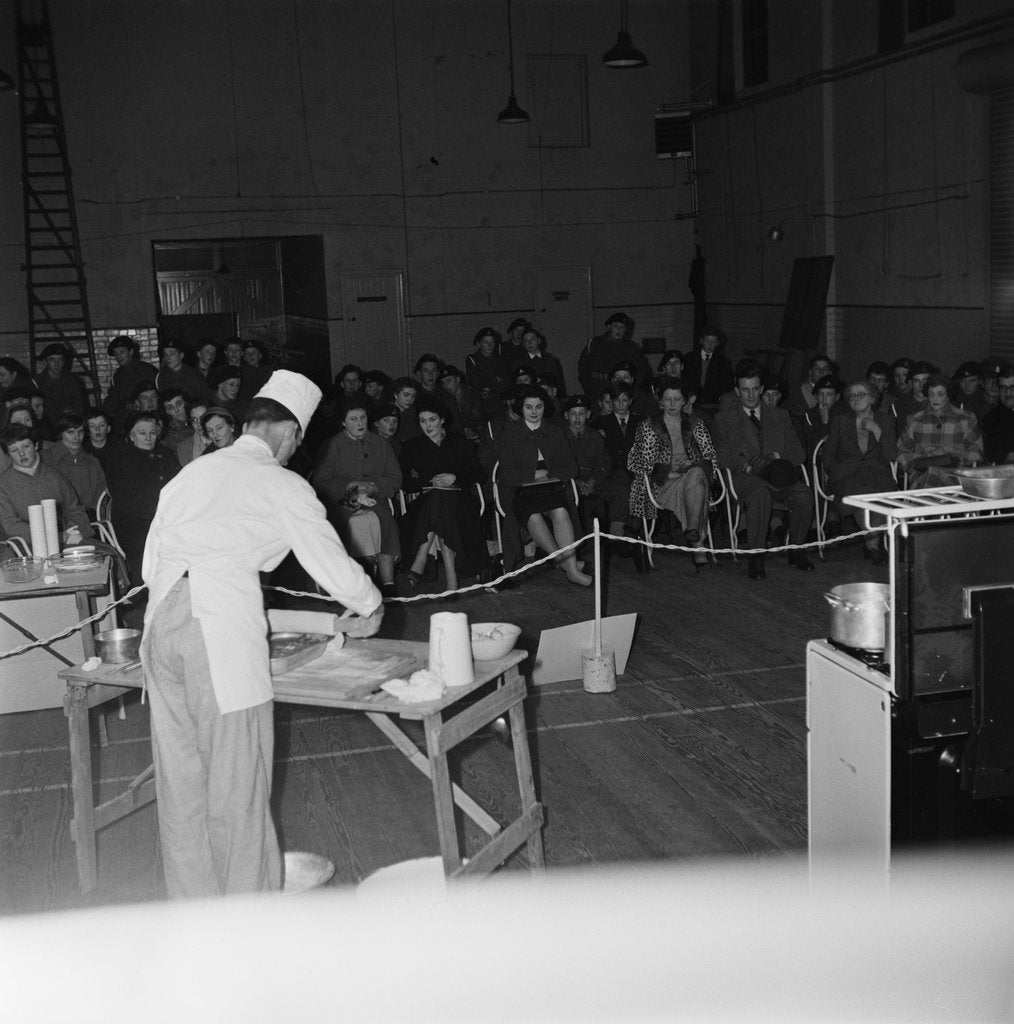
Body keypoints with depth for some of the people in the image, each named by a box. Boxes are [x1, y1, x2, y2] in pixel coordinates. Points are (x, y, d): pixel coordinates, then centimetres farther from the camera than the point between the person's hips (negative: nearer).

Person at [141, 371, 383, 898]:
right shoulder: (283, 486, 5)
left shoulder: (194, 471, 20)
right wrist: (370, 609, 27)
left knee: (180, 774, 13)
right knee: (236, 777, 4)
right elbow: (332, 563, 9)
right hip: (222, 635, -6)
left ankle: (193, 903, 24)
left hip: (161, 622, 6)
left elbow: (151, 563, 22)